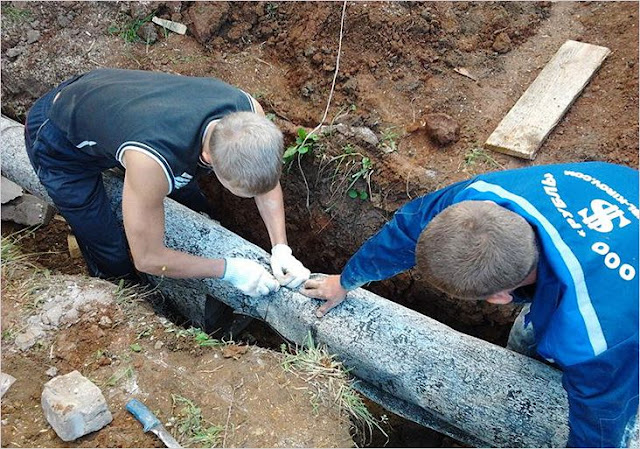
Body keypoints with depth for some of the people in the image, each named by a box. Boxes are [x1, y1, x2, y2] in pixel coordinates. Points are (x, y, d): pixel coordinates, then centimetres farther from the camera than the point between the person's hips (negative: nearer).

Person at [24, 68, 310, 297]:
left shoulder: (248, 112, -29)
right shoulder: (151, 160, -47)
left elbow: (266, 180, -9)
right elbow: (148, 259, -32)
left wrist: (281, 248, -17)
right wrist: (228, 269, -25)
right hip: (59, 142, -5)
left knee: (199, 209, 16)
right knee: (115, 264, -1)